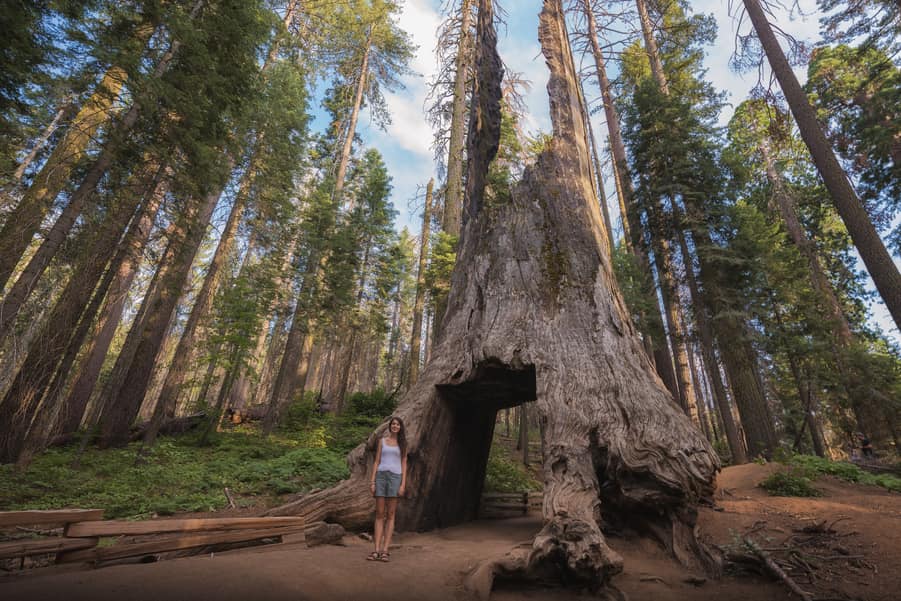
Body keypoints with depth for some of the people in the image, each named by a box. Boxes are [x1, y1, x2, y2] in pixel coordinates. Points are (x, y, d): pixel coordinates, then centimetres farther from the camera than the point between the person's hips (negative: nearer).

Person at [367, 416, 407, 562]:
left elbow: (404, 464, 6)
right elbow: (376, 461, 8)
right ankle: (377, 550, 4)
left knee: (390, 515, 0)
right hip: (381, 475, 1)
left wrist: (403, 484, -3)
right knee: (379, 514, 1)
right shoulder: (382, 441, 10)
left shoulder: (402, 443, 9)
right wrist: (372, 481, 0)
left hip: (395, 477, -1)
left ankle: (385, 550, 2)